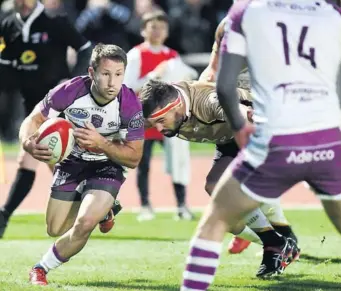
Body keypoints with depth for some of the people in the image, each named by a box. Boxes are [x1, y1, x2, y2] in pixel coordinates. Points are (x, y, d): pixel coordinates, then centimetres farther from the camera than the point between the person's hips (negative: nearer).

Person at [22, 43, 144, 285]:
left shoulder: (130, 105, -27)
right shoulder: (71, 91, -26)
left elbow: (133, 158, -19)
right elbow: (33, 121, -14)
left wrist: (101, 143, -35)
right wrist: (30, 144, -38)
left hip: (107, 167, -2)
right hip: (71, 162, 2)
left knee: (84, 223, -25)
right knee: (56, 230, 10)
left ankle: (41, 269, 0)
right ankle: (101, 209, 41)